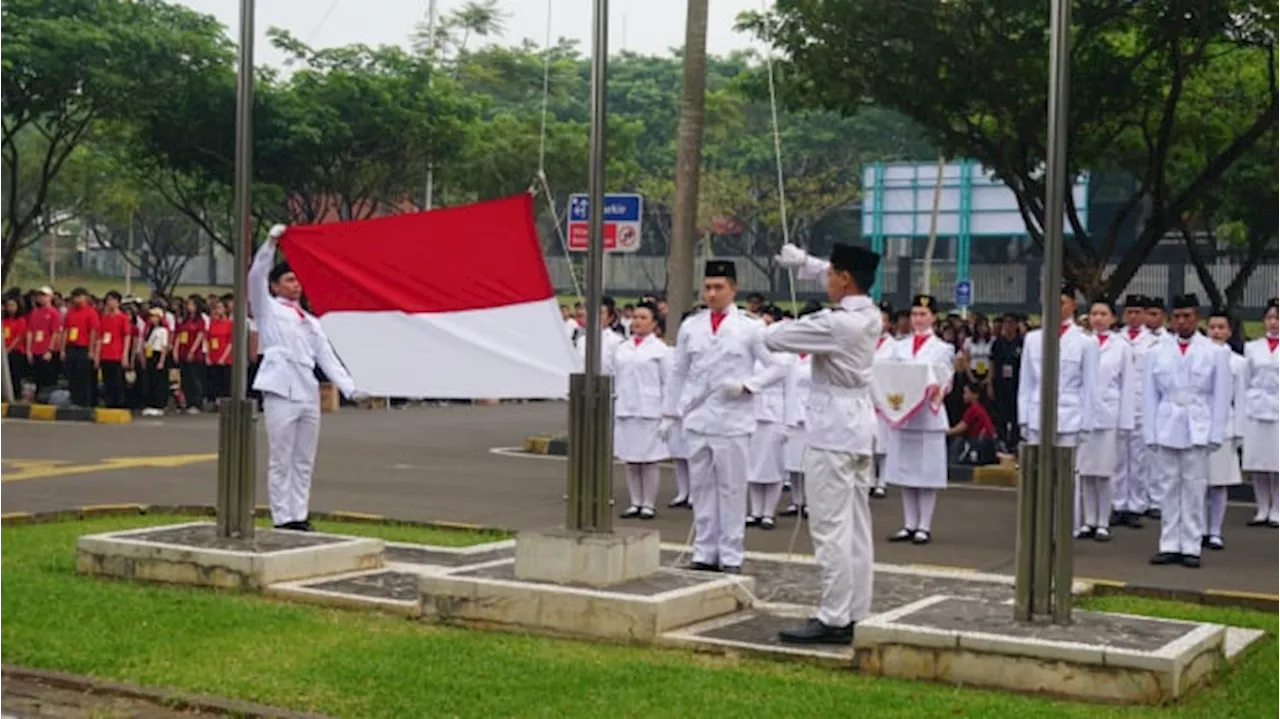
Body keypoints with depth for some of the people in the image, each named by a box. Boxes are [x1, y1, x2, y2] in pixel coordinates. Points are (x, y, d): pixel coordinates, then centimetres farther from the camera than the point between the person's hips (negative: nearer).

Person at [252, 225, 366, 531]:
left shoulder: (311, 322, 21)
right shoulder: (268, 310, 8)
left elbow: (328, 358, 15)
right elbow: (256, 276, -8)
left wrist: (349, 388, 4)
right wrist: (271, 242, -14)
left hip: (309, 394, 6)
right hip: (281, 393, -6)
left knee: (304, 462, 8)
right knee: (281, 461, -3)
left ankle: (299, 517, 15)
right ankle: (282, 520, 0)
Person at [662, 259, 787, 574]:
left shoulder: (750, 328, -1)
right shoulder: (690, 327, 8)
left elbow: (777, 367, 0)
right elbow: (679, 373, 14)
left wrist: (746, 385, -14)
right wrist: (670, 414, 12)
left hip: (733, 422, -3)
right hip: (697, 420, 3)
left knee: (732, 489, 2)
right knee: (701, 488, 8)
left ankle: (730, 557, 9)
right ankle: (705, 553, 17)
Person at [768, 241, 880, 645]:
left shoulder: (836, 325, -19)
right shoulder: (870, 316, 6)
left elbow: (773, 338, -14)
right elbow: (846, 281, 27)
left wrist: (773, 330, 9)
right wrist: (804, 262, 22)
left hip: (832, 431, -9)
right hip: (858, 428, 9)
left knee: (830, 530, -7)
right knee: (856, 529, 10)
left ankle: (834, 620, -5)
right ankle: (856, 615, 14)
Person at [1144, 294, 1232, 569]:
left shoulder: (1215, 353, 4)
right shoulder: (1157, 353, 8)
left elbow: (1221, 398, 4)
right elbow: (1150, 396, 9)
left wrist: (1215, 435, -2)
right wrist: (1150, 434, 2)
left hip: (1198, 431, -2)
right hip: (1166, 430, 2)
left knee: (1194, 489, -1)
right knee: (1169, 488, 4)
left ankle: (1191, 547, 4)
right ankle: (1169, 545, 9)